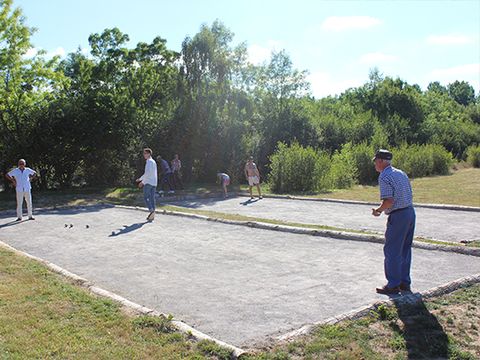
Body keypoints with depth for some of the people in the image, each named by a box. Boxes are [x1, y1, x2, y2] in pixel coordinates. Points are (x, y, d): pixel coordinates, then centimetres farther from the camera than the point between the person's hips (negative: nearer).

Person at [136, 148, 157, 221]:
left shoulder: (149, 161, -9)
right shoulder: (153, 162, 19)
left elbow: (147, 173, -18)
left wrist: (142, 181, -11)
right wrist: (140, 179, 26)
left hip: (148, 182, -9)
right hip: (154, 183, 9)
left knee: (146, 197, -7)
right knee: (152, 198, 7)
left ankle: (151, 210, -21)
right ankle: (152, 215, 8)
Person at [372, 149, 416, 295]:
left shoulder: (384, 177, -14)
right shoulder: (401, 173, 13)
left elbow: (389, 201, -22)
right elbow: (409, 196, 15)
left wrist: (378, 210, -5)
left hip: (398, 216, -9)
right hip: (410, 212, 9)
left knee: (392, 251, 0)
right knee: (405, 249, 16)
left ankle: (393, 285, 6)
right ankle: (405, 282, 24)